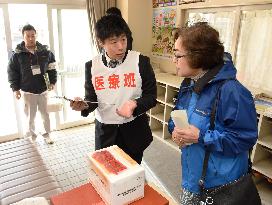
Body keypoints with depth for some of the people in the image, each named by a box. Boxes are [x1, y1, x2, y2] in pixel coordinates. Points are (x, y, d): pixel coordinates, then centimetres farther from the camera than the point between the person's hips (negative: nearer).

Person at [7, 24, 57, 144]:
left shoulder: (45, 51, -1)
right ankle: (32, 135, 29)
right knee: (30, 116, 10)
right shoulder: (17, 54, -6)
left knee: (45, 114, 11)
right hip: (27, 91, -1)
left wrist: (52, 82, -2)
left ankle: (47, 134, 27)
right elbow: (12, 72, 0)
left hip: (43, 89, 2)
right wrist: (15, 88, -5)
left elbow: (52, 68, 7)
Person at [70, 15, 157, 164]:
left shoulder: (141, 61, -11)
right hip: (104, 130, 2)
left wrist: (134, 104, -25)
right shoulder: (92, 66, -4)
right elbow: (91, 99, 3)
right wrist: (84, 105, -20)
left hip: (134, 129, -1)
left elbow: (151, 96, -6)